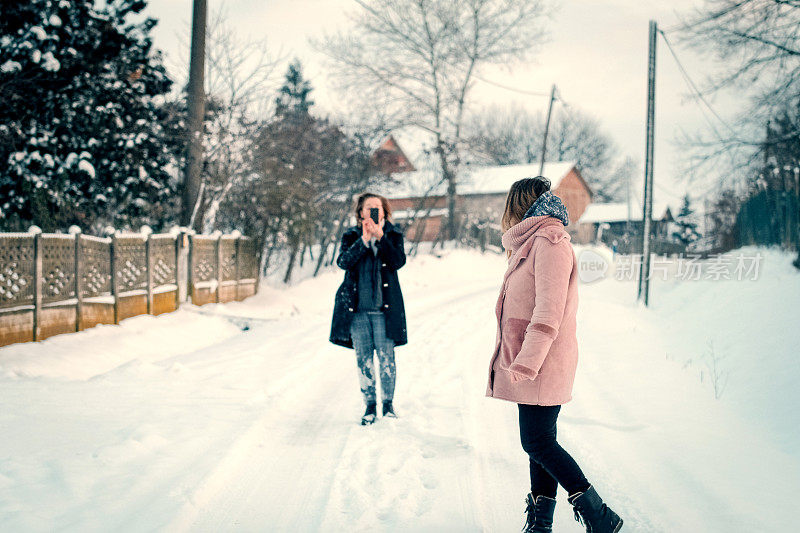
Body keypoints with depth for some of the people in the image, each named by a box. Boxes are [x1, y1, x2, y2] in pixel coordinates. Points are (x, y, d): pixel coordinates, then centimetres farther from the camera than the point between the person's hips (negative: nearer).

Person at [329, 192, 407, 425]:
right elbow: (343, 262, -9)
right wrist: (363, 240, -18)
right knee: (363, 358, 5)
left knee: (386, 358, -2)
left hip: (385, 307, -1)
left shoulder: (393, 235, 7)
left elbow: (398, 261, -10)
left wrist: (380, 237, -17)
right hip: (357, 308, 1)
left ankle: (388, 404, 15)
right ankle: (370, 406, 16)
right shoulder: (351, 236, 9)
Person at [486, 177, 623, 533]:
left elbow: (548, 313, -21)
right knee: (539, 442, 10)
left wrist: (525, 363, -23)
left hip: (542, 366, -9)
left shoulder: (549, 242, -13)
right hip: (531, 366, 9)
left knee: (538, 442, -7)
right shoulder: (531, 244, 18)